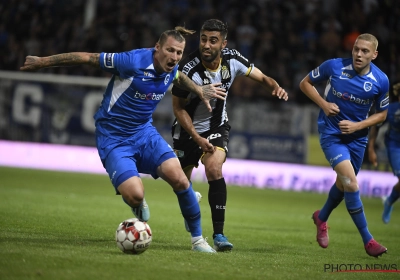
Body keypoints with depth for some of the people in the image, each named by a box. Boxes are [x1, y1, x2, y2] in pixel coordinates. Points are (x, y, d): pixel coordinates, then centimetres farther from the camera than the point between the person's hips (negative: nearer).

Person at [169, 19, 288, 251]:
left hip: (217, 127, 1)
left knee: (214, 170, -23)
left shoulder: (232, 60, -18)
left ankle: (219, 234, -18)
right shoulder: (188, 69, -28)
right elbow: (179, 108, -16)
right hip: (188, 129, -1)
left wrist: (275, 87, -26)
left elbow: (262, 78, -3)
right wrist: (197, 138, -22)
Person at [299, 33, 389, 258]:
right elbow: (305, 83, 0)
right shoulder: (334, 66, -16)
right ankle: (368, 240, -13)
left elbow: (382, 114, 3)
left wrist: (357, 126, -12)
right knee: (351, 182, -19)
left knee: (344, 184, 19)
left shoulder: (381, 81, -11)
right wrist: (323, 103, -15)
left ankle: (322, 218, 51)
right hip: (332, 133, -4)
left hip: (357, 137, 4)